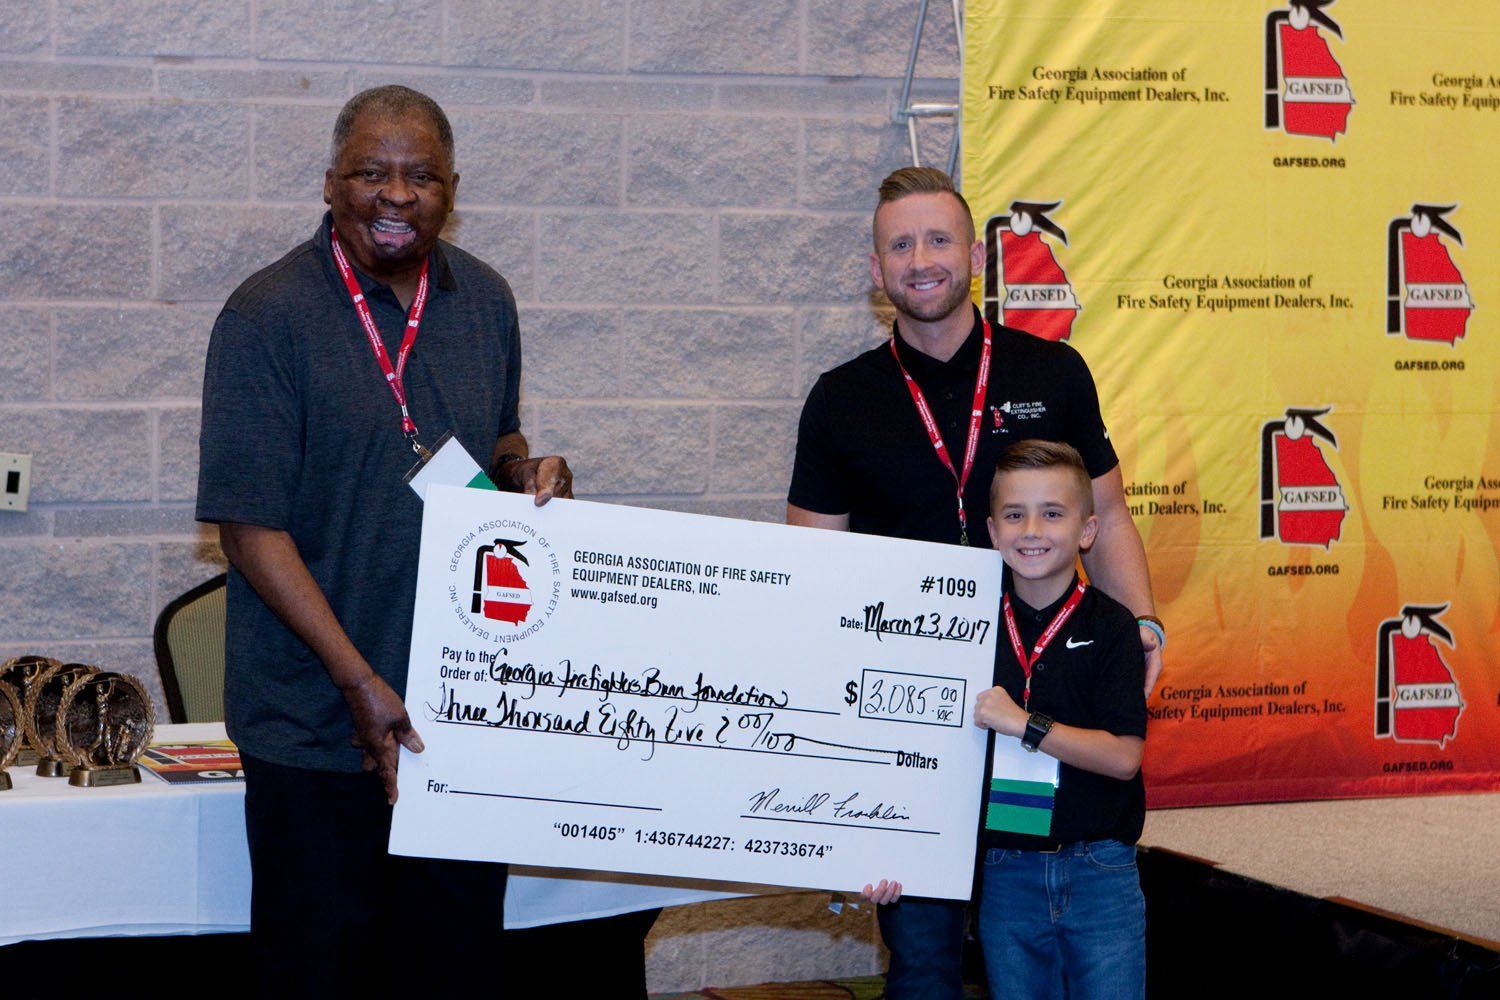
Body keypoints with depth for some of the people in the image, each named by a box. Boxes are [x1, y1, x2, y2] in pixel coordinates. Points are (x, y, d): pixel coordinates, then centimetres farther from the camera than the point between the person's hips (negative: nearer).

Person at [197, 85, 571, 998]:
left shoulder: (485, 300, 6)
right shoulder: (268, 316, -11)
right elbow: (250, 526, -13)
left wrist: (523, 470, -2)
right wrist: (359, 683, -18)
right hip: (316, 722, -5)